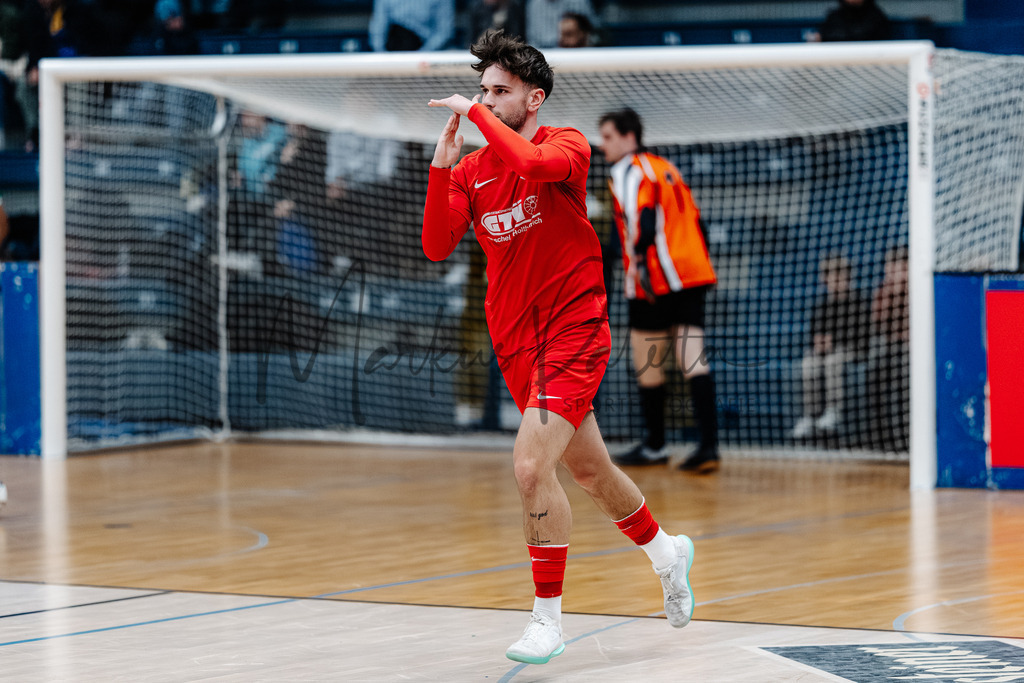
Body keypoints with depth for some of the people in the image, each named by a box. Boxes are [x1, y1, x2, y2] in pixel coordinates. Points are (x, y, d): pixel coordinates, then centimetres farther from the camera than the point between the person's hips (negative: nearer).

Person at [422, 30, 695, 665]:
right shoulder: (472, 170, 7)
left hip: (573, 332, -6)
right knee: (590, 470, 17)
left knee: (533, 466, -19)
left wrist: (475, 111, -23)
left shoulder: (567, 145, -8)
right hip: (517, 343, 6)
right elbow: (437, 245, -3)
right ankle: (668, 553, 42)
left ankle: (548, 621, -10)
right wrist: (441, 165, -13)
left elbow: (533, 161, -32)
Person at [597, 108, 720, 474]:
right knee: (693, 358, -2)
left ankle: (655, 445, 14)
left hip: (657, 280, -8)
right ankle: (709, 444, -14)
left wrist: (637, 259, -25)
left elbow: (642, 214, -20)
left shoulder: (628, 171, -3)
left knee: (647, 362, 6)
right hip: (694, 274, 8)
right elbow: (693, 219, 24)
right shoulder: (664, 167, 23)